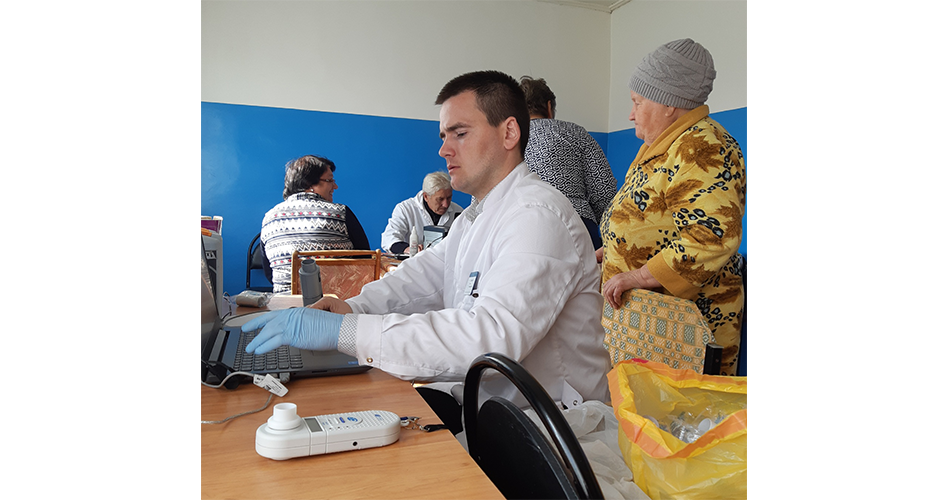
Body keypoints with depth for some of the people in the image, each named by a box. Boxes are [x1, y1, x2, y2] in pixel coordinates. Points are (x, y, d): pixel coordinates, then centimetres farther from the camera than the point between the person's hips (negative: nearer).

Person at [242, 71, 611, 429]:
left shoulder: (538, 214, -21)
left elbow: (494, 334, -34)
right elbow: (422, 276, 13)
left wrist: (346, 332, -36)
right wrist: (353, 307, -7)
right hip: (481, 400, 8)